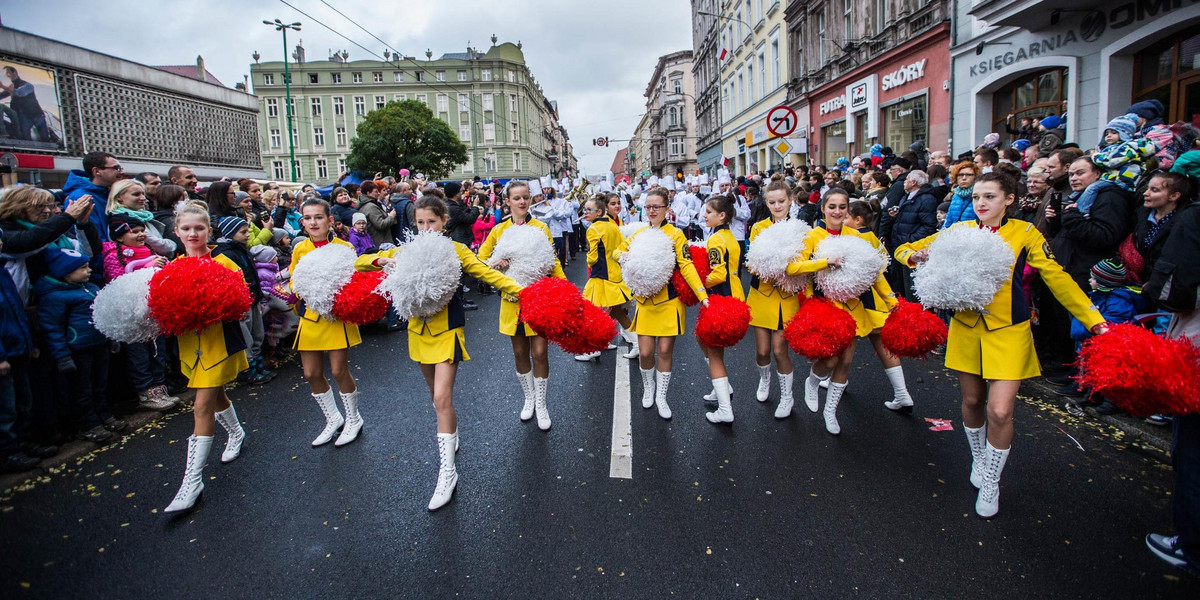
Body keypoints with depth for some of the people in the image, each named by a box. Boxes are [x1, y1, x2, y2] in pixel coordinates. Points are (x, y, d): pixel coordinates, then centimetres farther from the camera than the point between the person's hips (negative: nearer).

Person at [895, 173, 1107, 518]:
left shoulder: (1024, 233, -2)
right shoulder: (960, 231, 3)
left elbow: (1057, 277, -4)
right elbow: (904, 250, 6)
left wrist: (1094, 321, -10)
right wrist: (915, 256, -17)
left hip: (1008, 331, -2)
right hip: (967, 327, 2)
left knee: (1000, 411, -8)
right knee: (972, 401, 13)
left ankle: (991, 483, 15)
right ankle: (979, 461, 40)